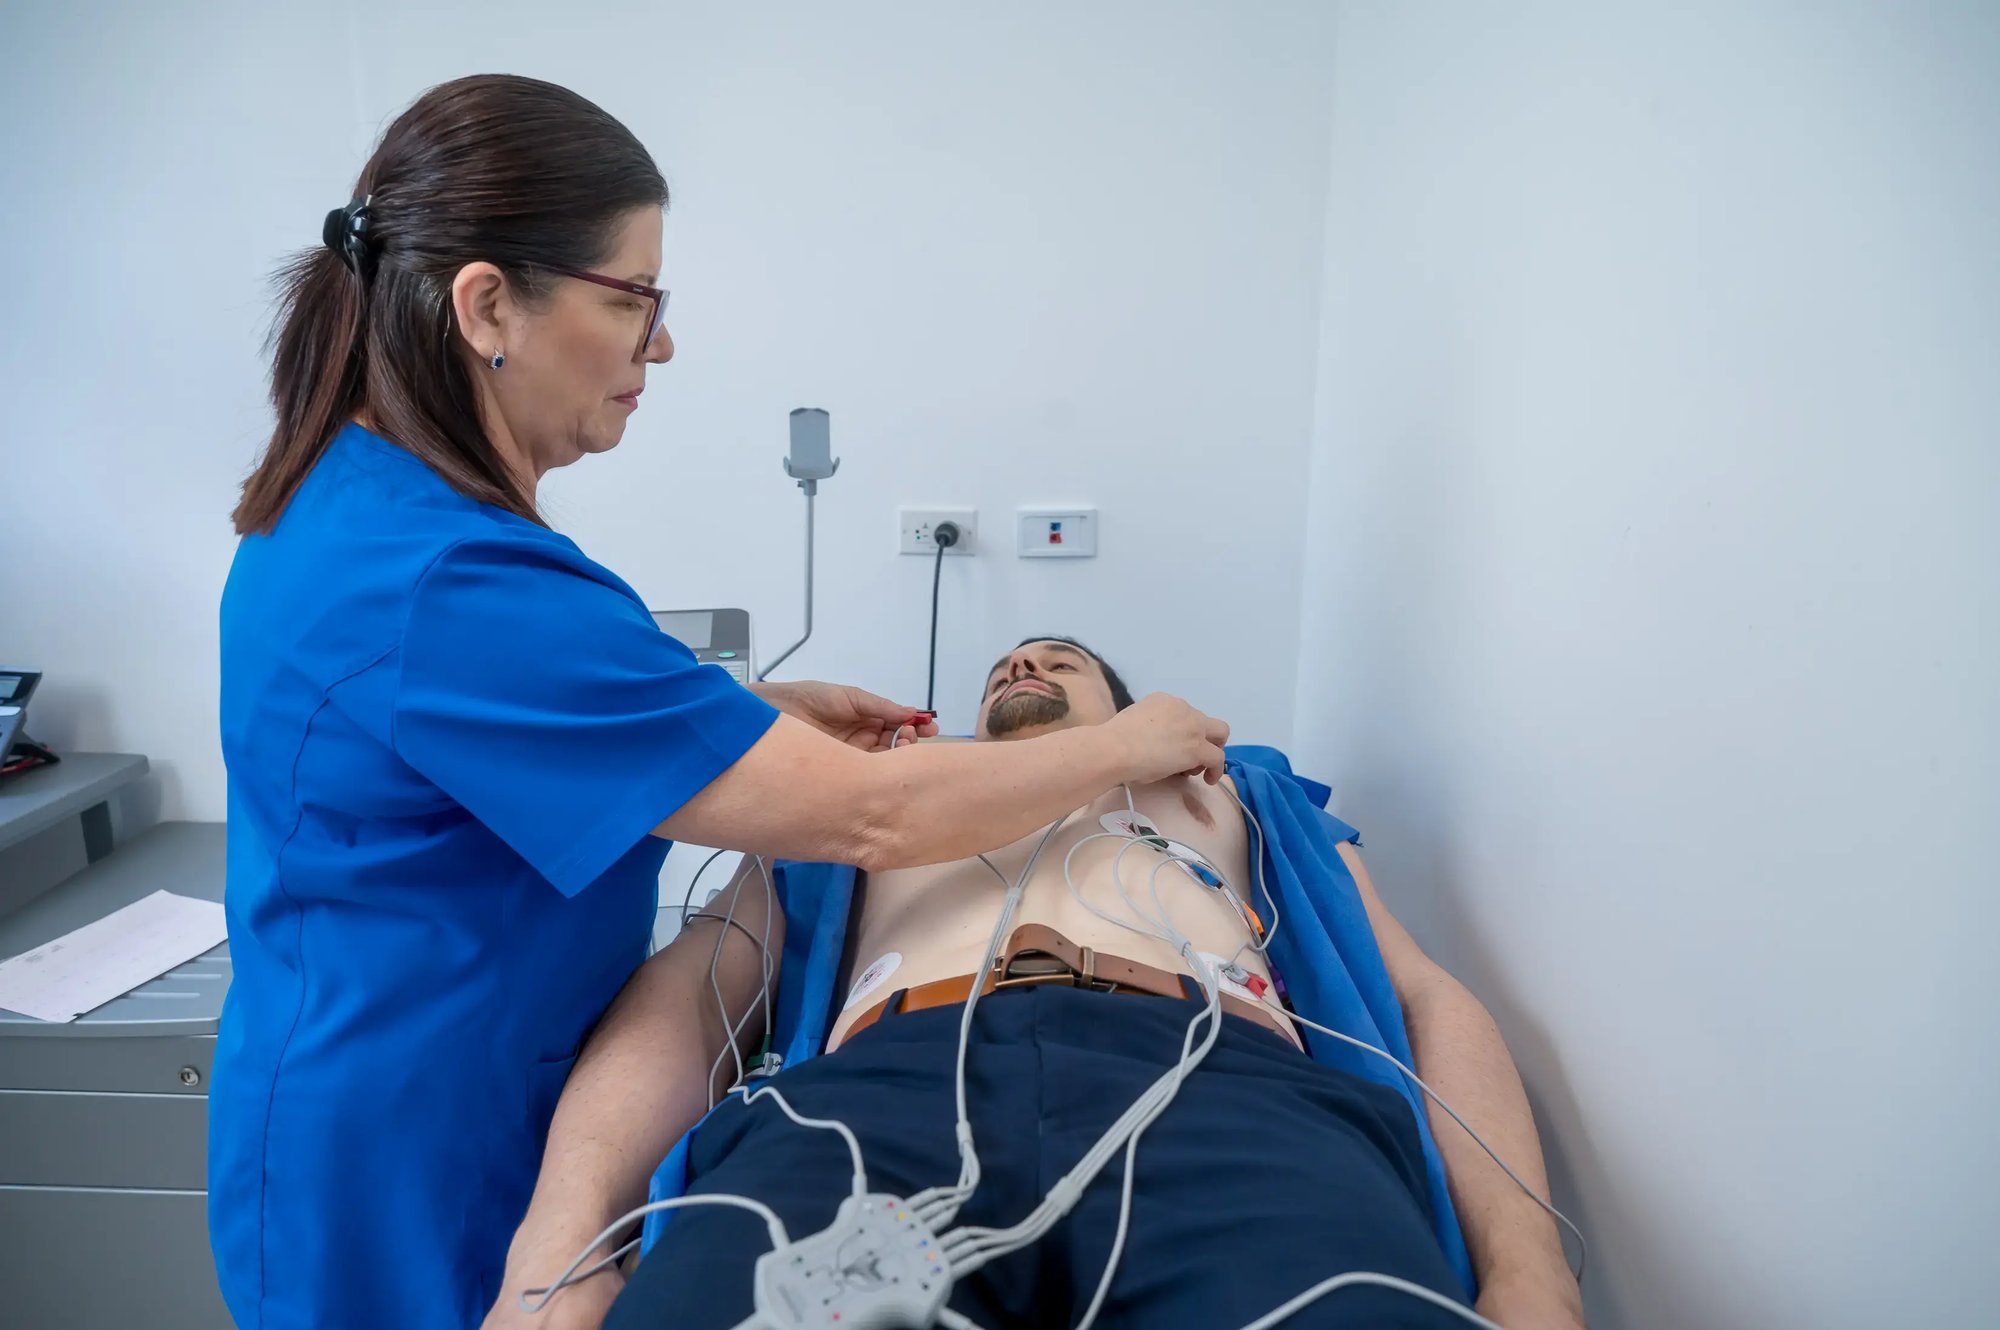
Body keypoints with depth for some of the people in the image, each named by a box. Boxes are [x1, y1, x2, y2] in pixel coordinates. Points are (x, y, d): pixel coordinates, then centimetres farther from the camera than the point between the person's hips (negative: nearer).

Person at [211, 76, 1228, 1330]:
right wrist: (1129, 746, -16)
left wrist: (758, 714, -1)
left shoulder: (352, 492, -2)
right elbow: (872, 818, -30)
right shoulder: (444, 584, -32)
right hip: (414, 1175, -8)